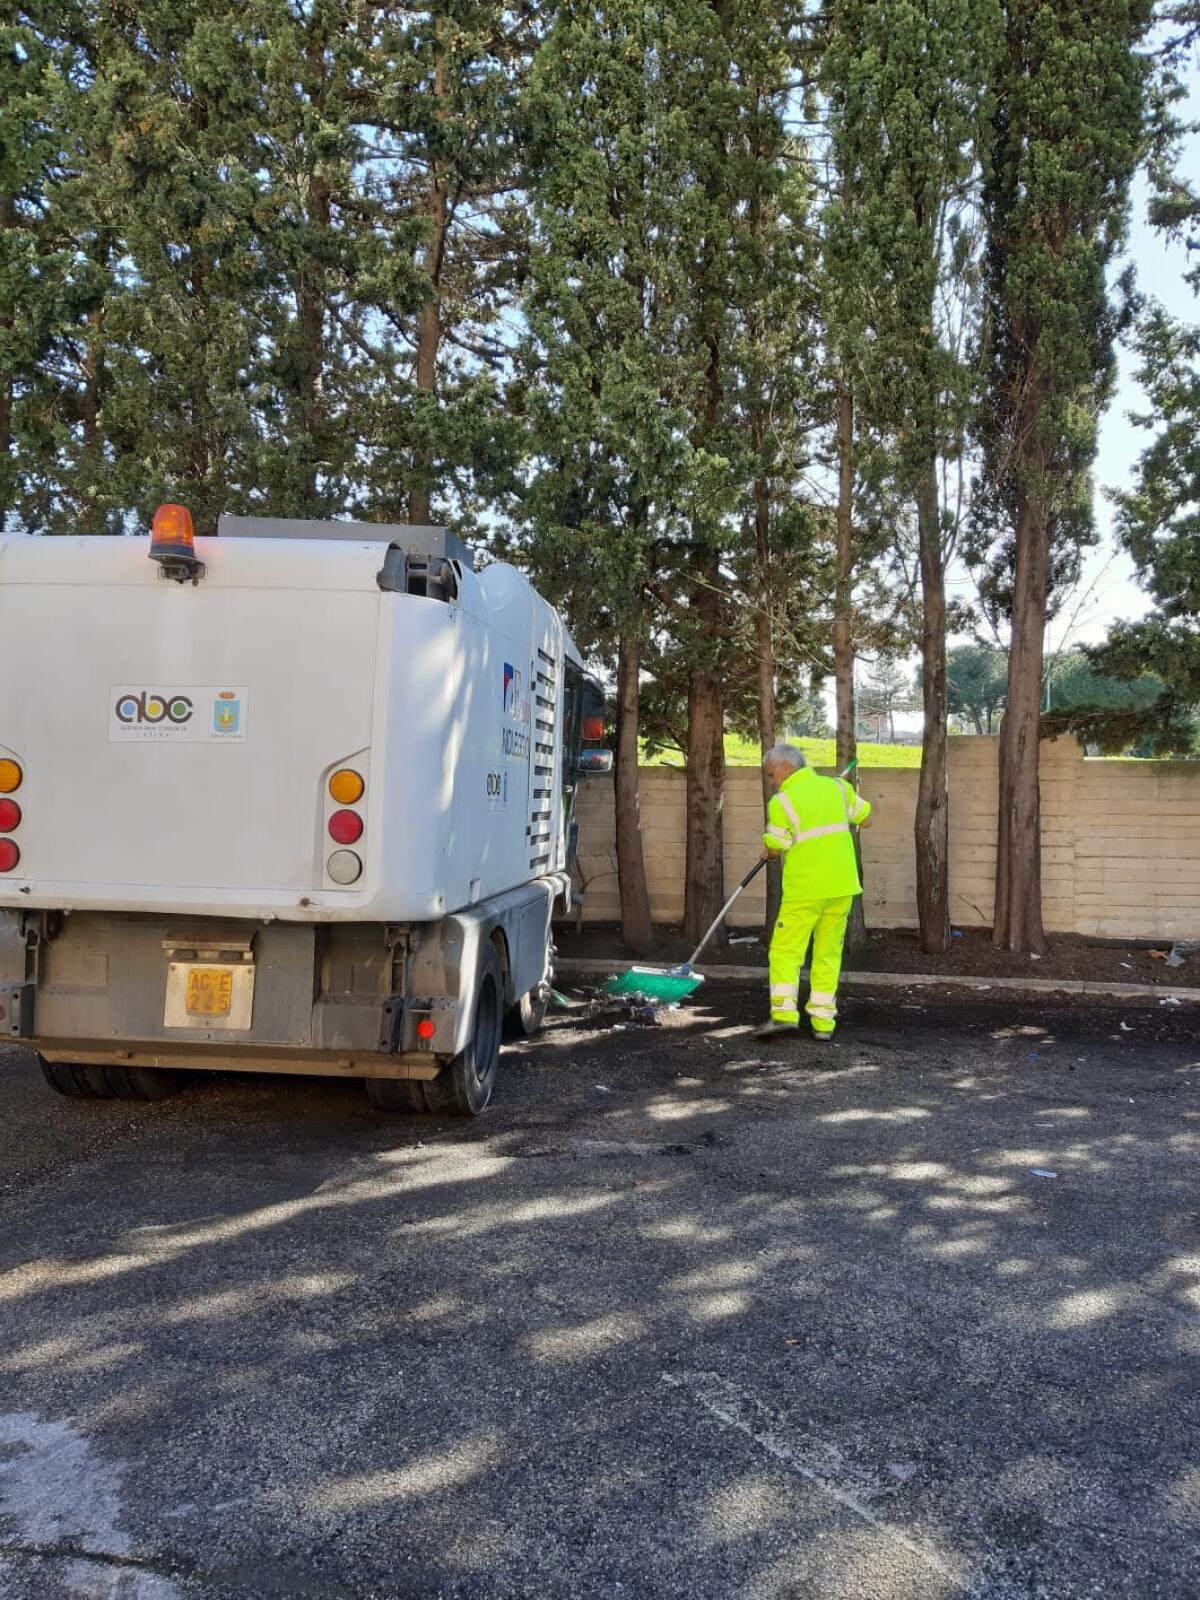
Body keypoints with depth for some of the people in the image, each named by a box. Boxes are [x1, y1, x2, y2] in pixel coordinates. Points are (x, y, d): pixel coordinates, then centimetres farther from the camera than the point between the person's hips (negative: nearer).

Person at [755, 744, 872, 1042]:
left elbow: (774, 849, -3)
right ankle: (823, 1022, 10)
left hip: (804, 889, -5)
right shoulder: (837, 786, 6)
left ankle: (784, 1013, -13)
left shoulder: (782, 801, -8)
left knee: (785, 950, 2)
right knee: (828, 953, 10)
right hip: (841, 886, 5)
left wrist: (768, 852, 20)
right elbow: (866, 820, 13)